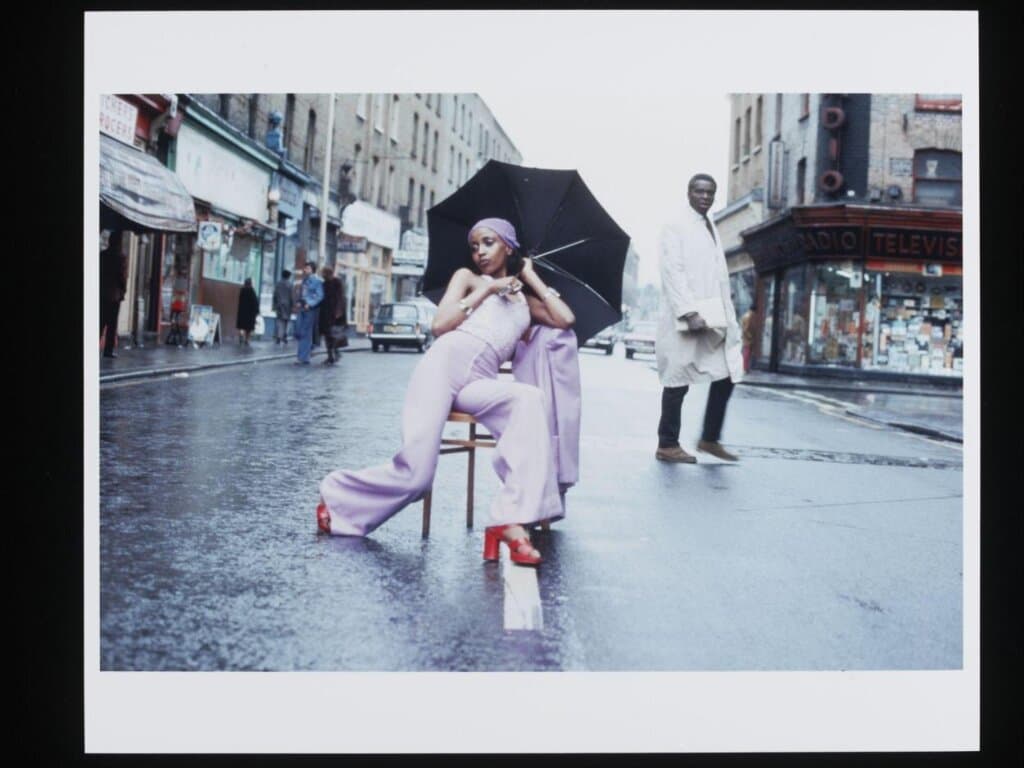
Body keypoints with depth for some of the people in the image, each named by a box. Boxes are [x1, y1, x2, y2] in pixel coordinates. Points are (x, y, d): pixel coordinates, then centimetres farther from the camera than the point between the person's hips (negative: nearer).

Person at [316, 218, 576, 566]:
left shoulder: (525, 300, 29)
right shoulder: (467, 277, 18)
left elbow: (566, 319, 12)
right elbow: (440, 325, 3)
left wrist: (532, 278, 22)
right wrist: (487, 290, 4)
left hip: (479, 380, 3)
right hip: (446, 362, -3)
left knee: (528, 399, -35)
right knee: (417, 472, -21)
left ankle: (511, 521, -40)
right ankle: (336, 495, 8)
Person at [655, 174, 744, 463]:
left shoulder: (712, 230, 20)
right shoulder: (676, 228, -3)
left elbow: (719, 277, 17)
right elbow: (673, 273, -14)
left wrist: (728, 315, 8)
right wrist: (689, 312, -24)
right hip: (685, 319, -7)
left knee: (727, 375, 5)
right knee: (678, 381, -1)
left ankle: (710, 439, 16)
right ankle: (667, 445, 10)